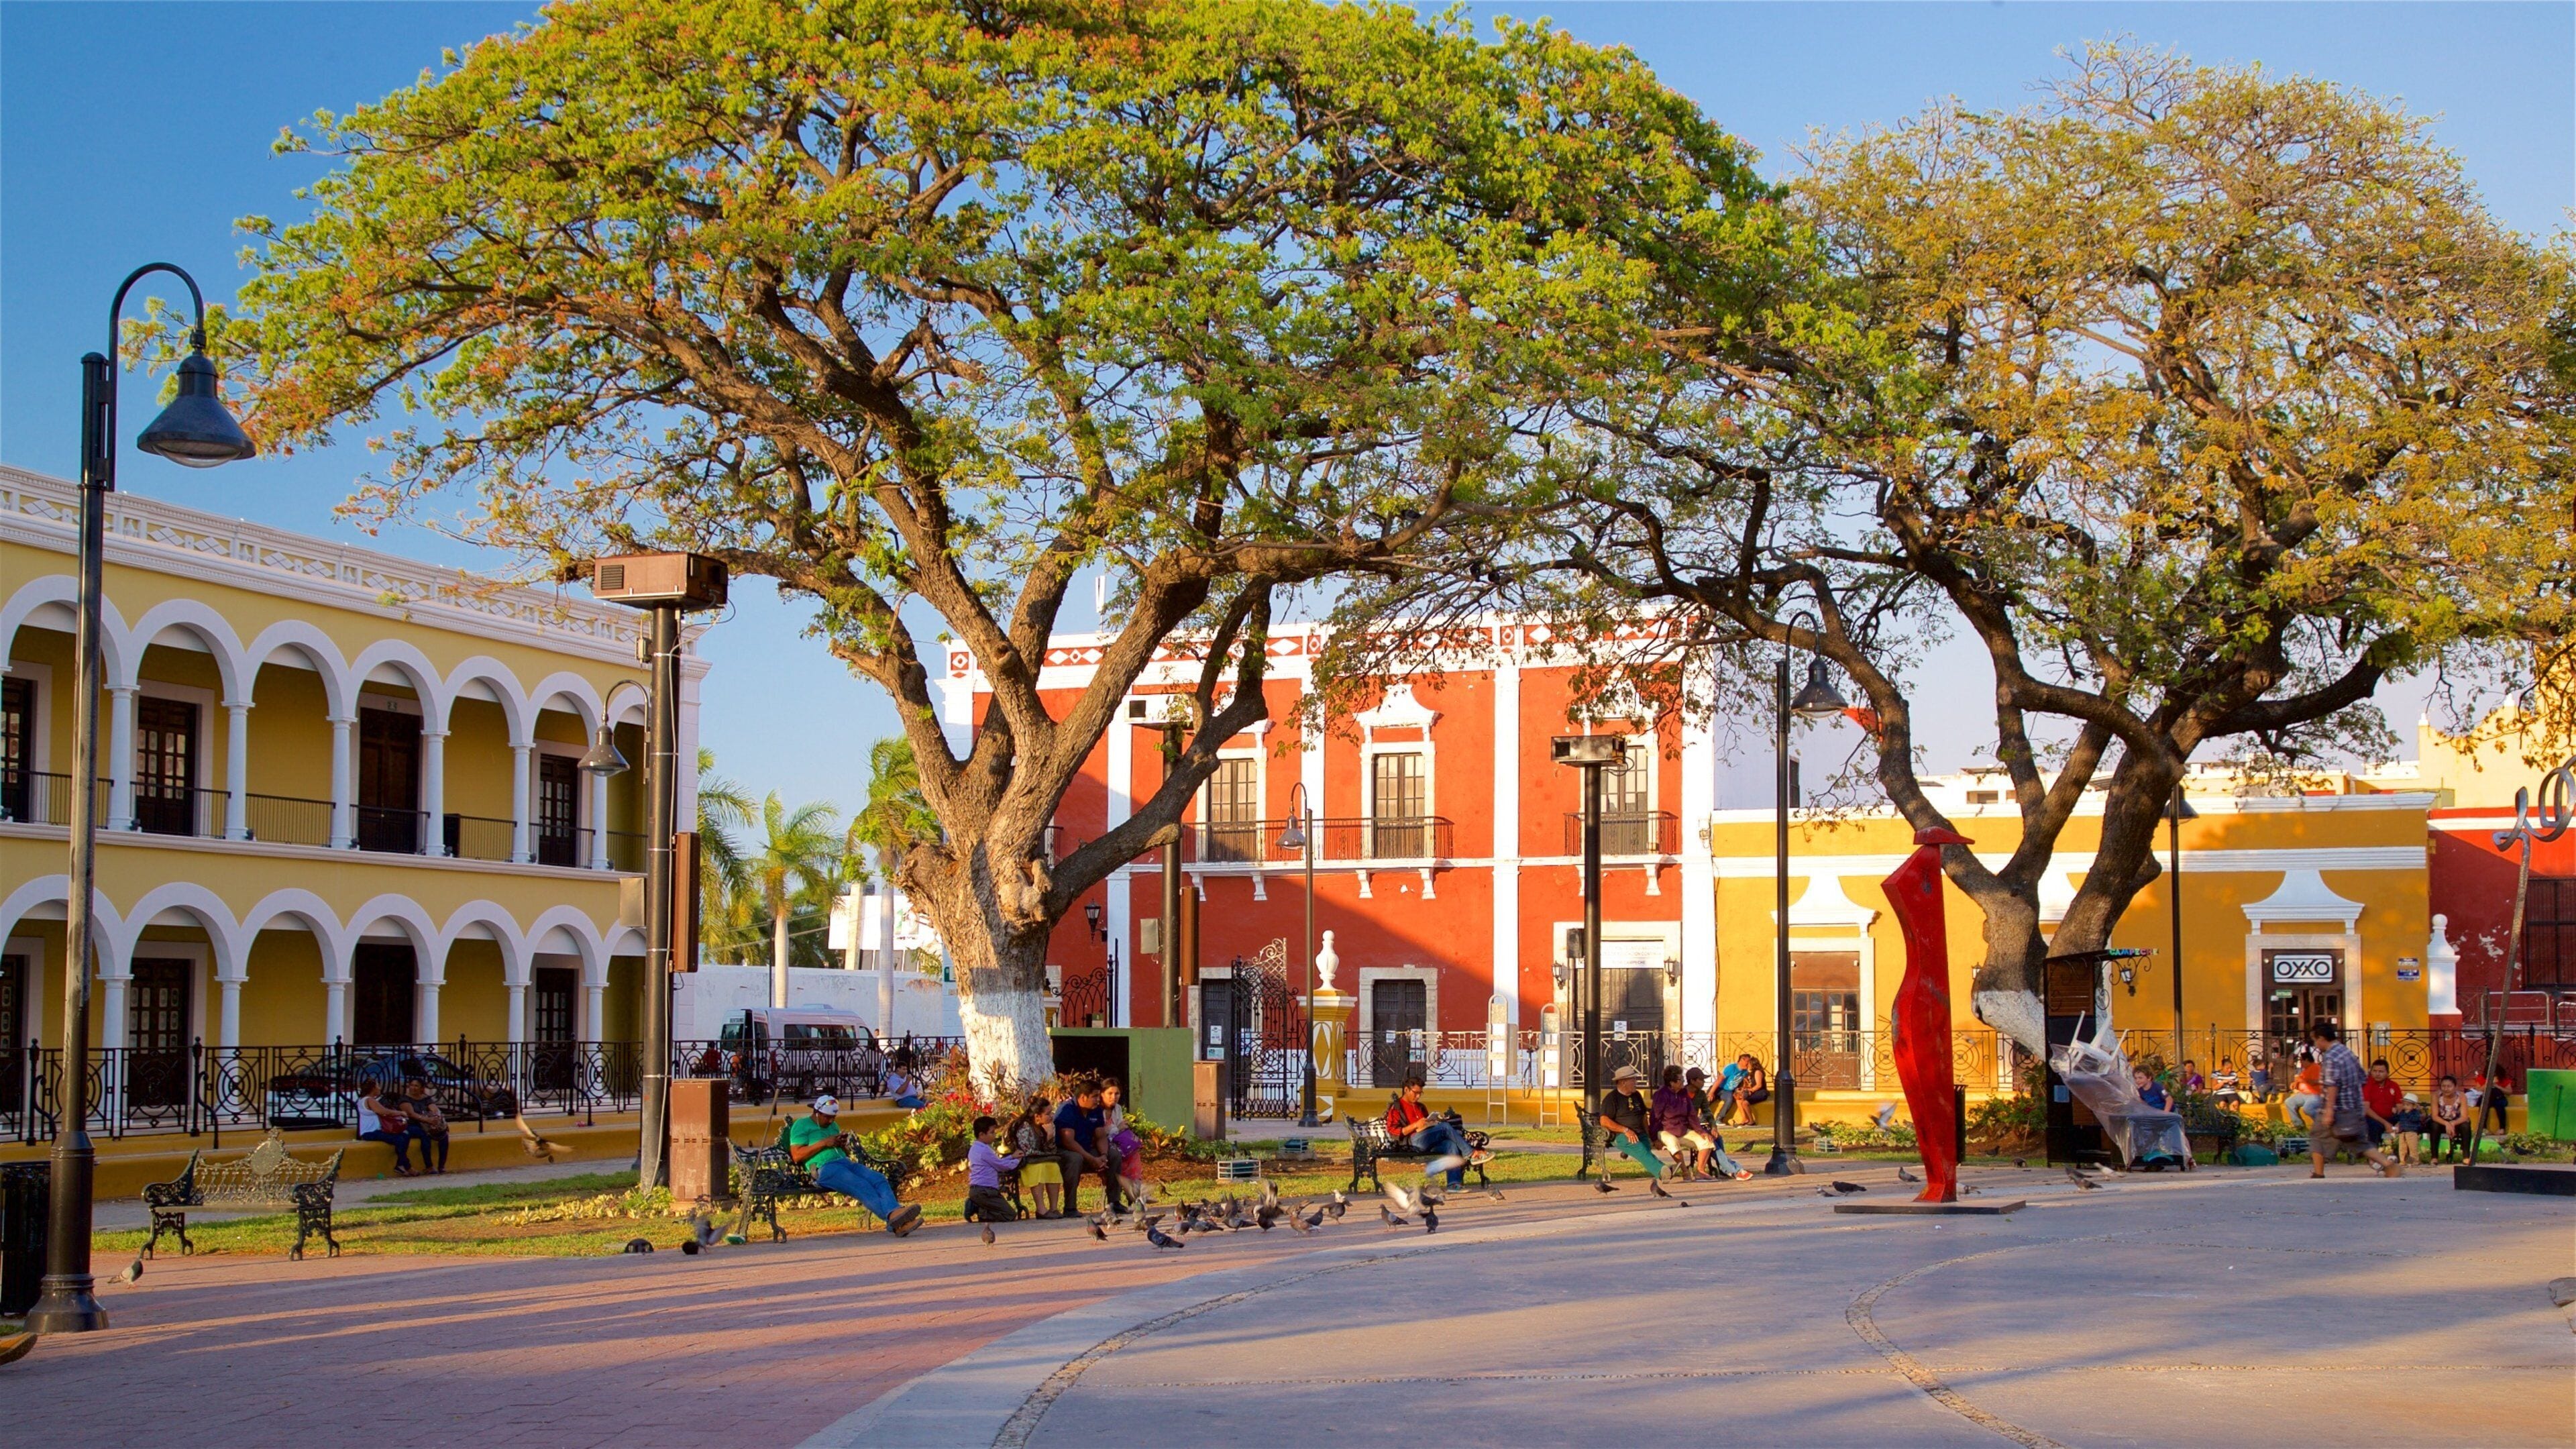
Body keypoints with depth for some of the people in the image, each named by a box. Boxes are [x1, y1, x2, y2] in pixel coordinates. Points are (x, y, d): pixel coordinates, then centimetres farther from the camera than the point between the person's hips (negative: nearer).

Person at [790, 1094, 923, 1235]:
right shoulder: (801, 1125, 10)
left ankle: (894, 1212, -46)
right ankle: (893, 1218, -51)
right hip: (824, 1169, -7)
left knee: (879, 1179, -23)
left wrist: (844, 1145, 10)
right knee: (862, 1186, -33)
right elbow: (796, 1156, -3)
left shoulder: (833, 1126, 31)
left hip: (846, 1162, 7)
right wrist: (824, 1143, -6)